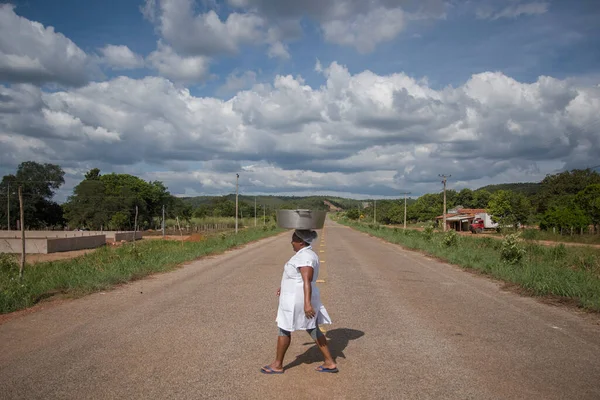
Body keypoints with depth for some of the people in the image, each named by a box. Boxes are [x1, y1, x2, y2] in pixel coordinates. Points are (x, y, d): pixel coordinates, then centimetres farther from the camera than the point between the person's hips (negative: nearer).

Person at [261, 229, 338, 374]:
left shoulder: (304, 256, -21)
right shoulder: (308, 254, 10)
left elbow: (307, 281, -31)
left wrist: (307, 303, -38)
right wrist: (285, 286, 33)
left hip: (296, 300, -10)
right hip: (303, 298, 10)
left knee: (284, 330, 7)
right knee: (313, 330, 14)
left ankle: (277, 365, 22)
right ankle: (330, 363, 16)